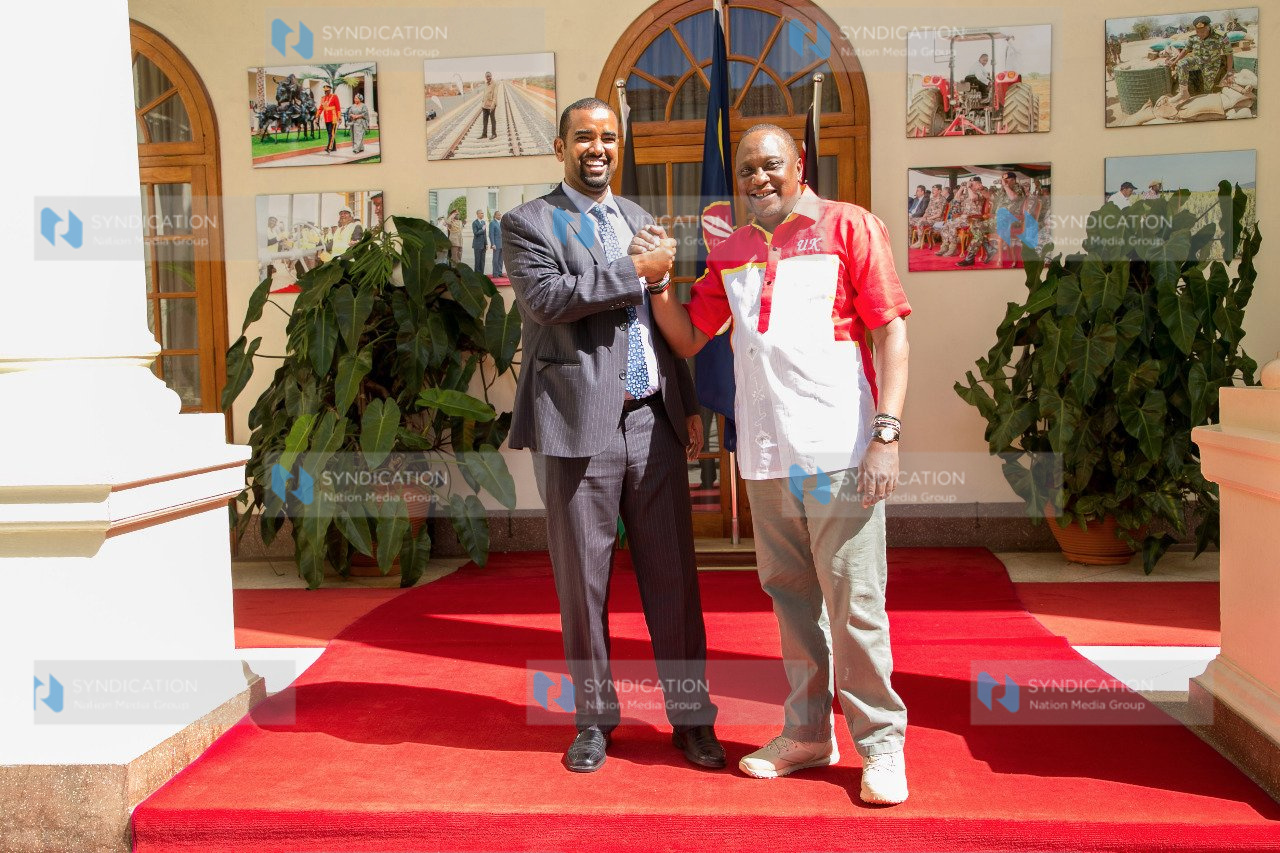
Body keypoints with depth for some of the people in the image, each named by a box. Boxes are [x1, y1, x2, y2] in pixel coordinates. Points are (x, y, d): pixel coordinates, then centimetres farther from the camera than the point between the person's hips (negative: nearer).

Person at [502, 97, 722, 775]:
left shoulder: (641, 220, 19)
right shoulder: (528, 223, 3)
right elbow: (546, 298, -16)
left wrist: (689, 407, 16)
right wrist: (635, 272, -12)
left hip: (653, 421, 4)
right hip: (579, 425, -4)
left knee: (673, 577, 6)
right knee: (583, 580, 5)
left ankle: (691, 716, 19)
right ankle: (594, 719, 21)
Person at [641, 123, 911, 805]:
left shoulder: (849, 227, 2)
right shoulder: (730, 253, 16)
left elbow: (890, 332, -3)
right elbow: (688, 339, 19)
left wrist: (886, 435, -12)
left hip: (839, 453, -5)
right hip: (765, 456, 5)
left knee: (852, 602, -4)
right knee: (790, 596, 12)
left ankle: (881, 742, 11)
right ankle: (808, 732, 25)